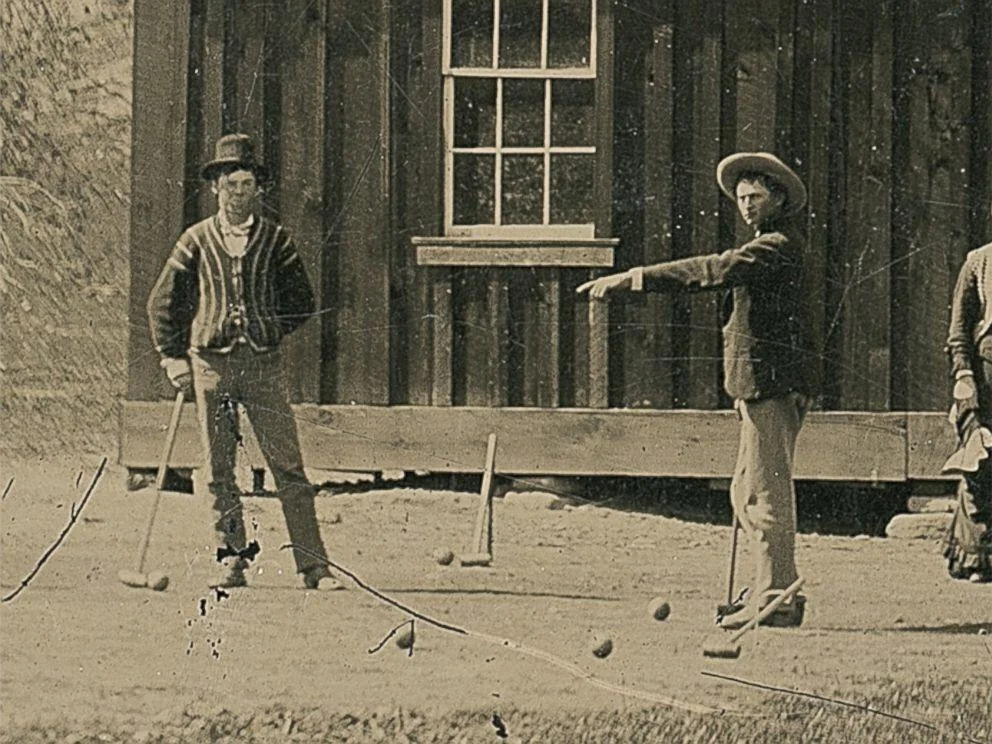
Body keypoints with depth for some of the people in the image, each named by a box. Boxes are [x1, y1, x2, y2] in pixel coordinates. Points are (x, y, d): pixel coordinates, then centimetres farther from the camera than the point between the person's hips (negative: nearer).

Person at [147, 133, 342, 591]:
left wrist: (267, 330, 4)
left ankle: (313, 566, -5)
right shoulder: (197, 241, 7)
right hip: (210, 360, 1)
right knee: (219, 470, 3)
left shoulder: (275, 240, 6)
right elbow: (163, 303, 12)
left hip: (263, 363, -1)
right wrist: (173, 356, 5)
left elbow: (303, 303, 14)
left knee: (288, 467, -5)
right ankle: (231, 560, 11)